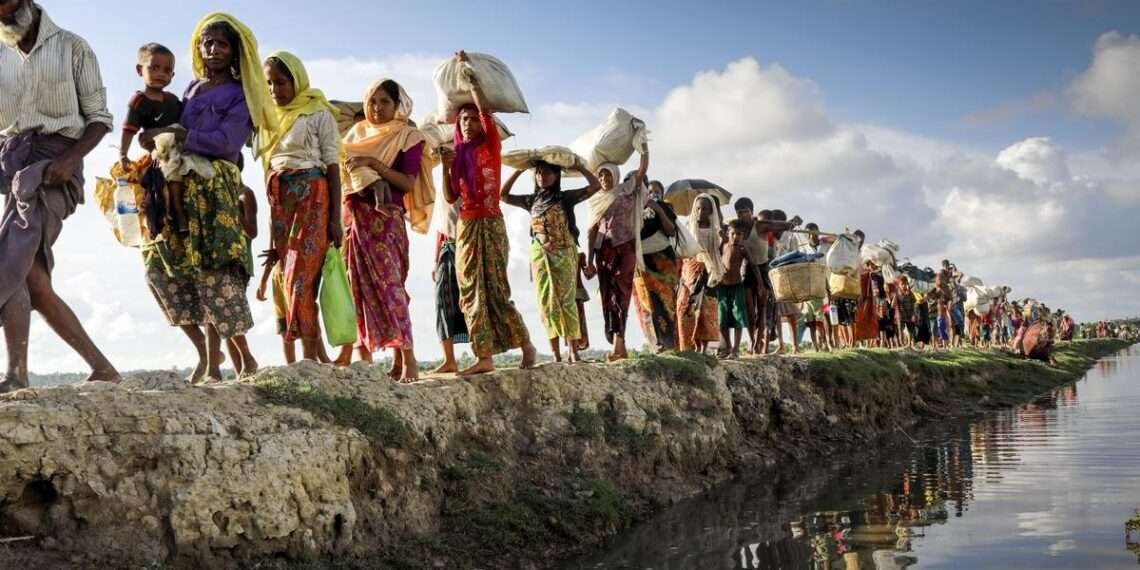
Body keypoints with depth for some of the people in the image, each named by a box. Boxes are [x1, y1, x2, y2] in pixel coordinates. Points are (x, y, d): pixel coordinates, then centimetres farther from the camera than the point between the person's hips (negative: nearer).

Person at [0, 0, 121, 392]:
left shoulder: (72, 48, 6)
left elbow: (99, 117, 4)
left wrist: (72, 158, -14)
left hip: (54, 158, -5)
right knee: (34, 283, -4)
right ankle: (102, 368, 3)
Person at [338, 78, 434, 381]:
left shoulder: (408, 136, 3)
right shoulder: (357, 132, 18)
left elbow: (408, 182, -6)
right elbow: (341, 164, 10)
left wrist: (374, 165, -14)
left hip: (386, 216, -5)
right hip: (355, 214, 5)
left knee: (388, 283, -14)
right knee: (358, 284, 1)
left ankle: (406, 358, -15)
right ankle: (363, 356, 4)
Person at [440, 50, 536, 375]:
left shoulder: (491, 145, 1)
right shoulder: (459, 154, 15)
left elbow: (484, 107, -10)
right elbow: (450, 197, 11)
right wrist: (446, 167, -3)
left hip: (490, 224, -5)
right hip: (465, 227, 6)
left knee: (496, 290, -10)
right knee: (471, 293, -1)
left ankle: (526, 345, 5)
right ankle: (484, 357, -2)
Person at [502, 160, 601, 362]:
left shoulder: (566, 197, 3)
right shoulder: (532, 200, 13)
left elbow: (595, 186, -2)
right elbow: (503, 196, 14)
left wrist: (577, 167, 0)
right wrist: (518, 171, 10)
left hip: (564, 254, -3)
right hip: (540, 255, 3)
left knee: (567, 301, -5)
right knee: (547, 303, -1)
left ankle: (573, 353, -3)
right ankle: (556, 355, 1)